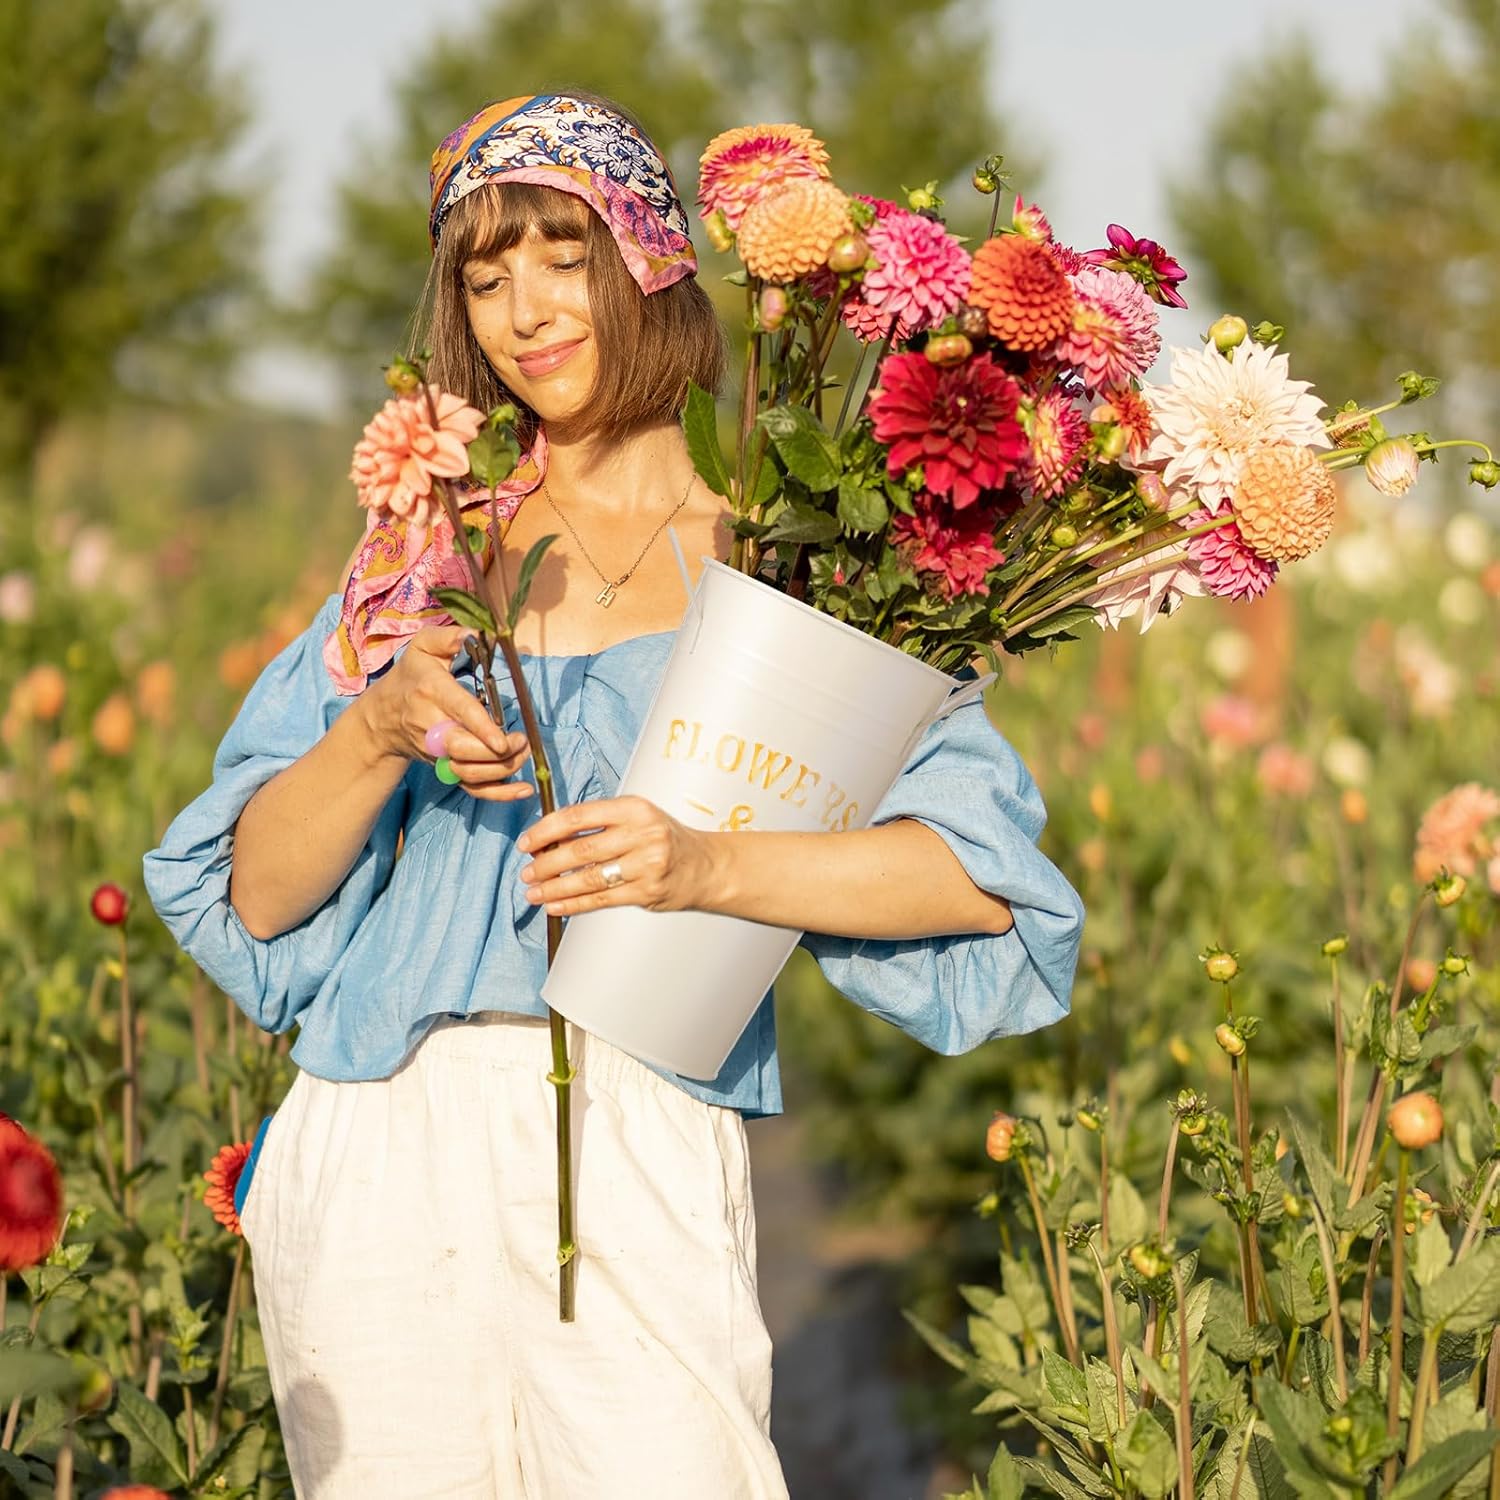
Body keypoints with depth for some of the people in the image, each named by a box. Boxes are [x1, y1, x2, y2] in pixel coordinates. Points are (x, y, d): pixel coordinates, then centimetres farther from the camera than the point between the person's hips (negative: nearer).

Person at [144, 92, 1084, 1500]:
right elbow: (258, 894, 9)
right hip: (380, 1156, 2)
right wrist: (380, 731, -8)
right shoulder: (427, 551, 15)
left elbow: (983, 876, -7)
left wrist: (705, 865, -19)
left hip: (637, 1157, -2)